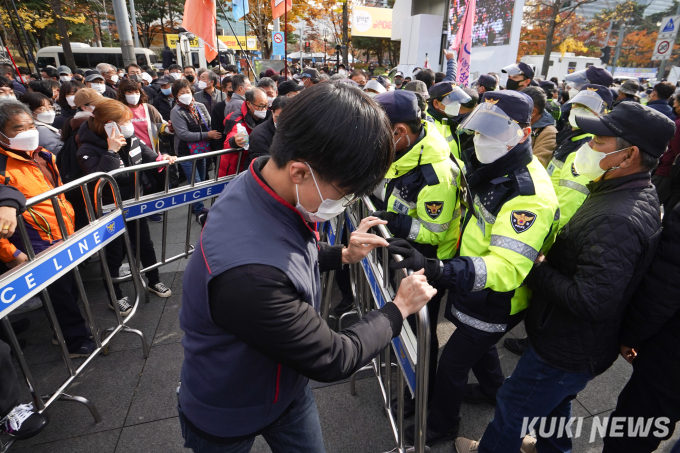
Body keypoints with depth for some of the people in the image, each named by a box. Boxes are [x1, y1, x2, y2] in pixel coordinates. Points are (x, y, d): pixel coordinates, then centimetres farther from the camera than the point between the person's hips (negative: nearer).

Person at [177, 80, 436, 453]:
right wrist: (400, 308, -16)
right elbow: (332, 359, -28)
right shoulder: (249, 275, -43)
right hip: (229, 419, -6)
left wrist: (343, 255, -5)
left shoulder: (266, 186, -16)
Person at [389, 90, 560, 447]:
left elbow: (508, 267, -43)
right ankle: (493, 389, 60)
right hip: (475, 287, 9)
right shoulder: (497, 171, -1)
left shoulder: (528, 196, -32)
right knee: (478, 343, 31)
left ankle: (441, 425, 35)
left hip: (496, 301, -9)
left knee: (452, 364, 8)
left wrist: (437, 269, -57)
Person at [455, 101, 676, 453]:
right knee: (554, 402, 33)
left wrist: (537, 269, -24)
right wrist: (548, 261, -4)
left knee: (513, 407, 12)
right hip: (571, 340, 10)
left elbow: (592, 301, -35)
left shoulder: (616, 220, -34)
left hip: (567, 350, -10)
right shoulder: (639, 195, 1)